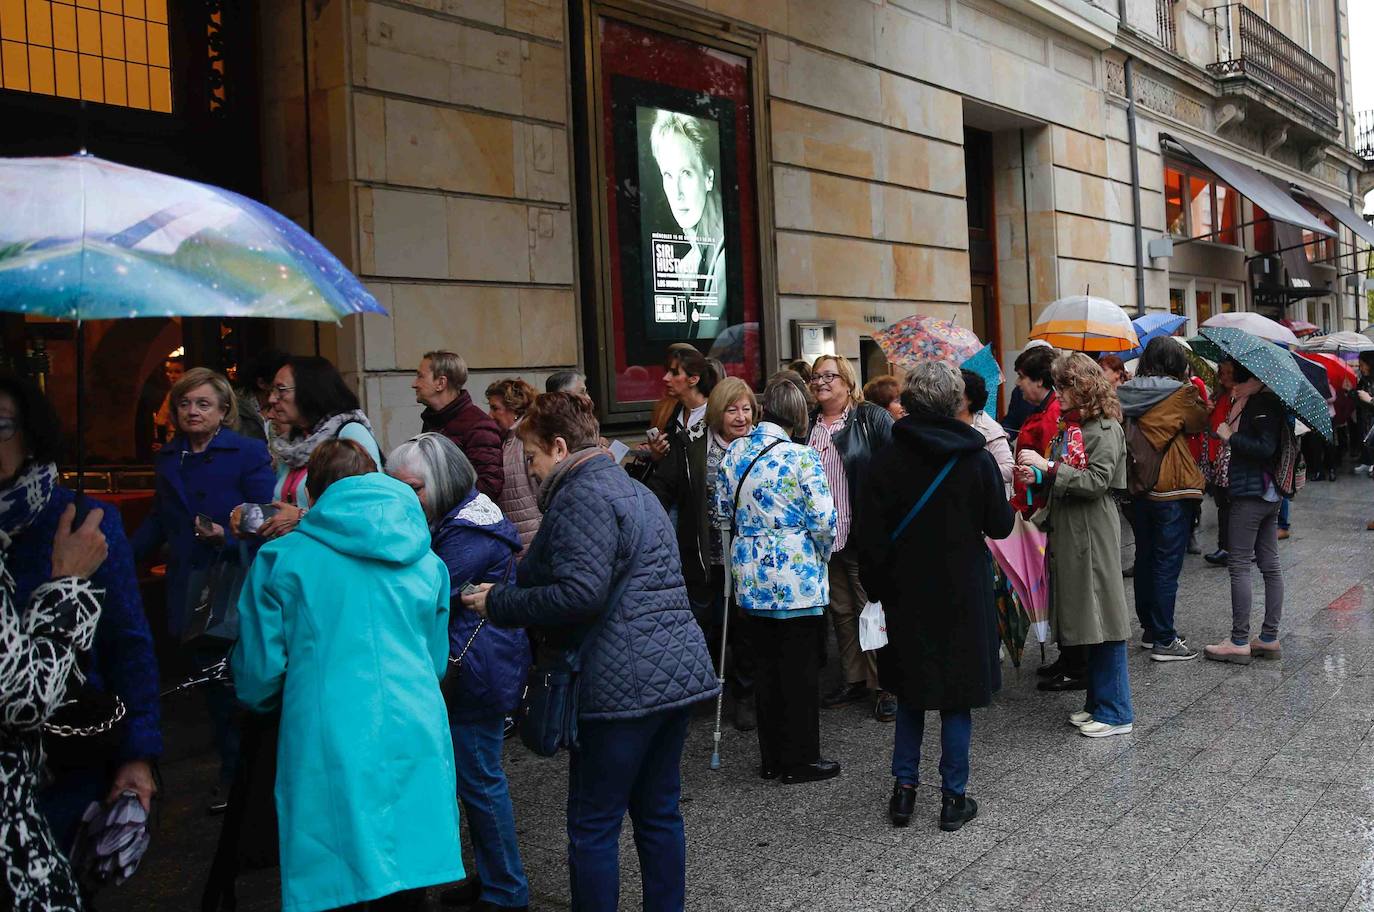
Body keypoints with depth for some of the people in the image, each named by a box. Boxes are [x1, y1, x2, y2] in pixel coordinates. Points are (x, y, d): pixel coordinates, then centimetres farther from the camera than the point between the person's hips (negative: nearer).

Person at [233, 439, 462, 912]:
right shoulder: (425, 561, 10)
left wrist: (263, 702, 24)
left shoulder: (281, 558, -1)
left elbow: (258, 669, 2)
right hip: (415, 743, 3)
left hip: (328, 748, -3)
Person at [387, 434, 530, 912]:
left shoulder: (469, 533, -21)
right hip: (468, 670, 10)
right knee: (477, 777, 18)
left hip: (478, 672, -10)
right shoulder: (453, 518, 11)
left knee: (479, 780, 2)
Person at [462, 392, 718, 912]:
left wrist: (498, 604, -10)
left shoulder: (583, 496, -12)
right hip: (679, 670, 10)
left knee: (592, 826, 2)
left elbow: (579, 593, -22)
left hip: (623, 683, -10)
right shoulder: (633, 489, 19)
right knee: (659, 813, 17)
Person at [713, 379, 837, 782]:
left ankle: (771, 757, 23)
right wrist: (821, 553, 5)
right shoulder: (801, 458, -14)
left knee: (765, 665, 14)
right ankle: (800, 759, 14)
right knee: (800, 668, 5)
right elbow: (824, 520, -15)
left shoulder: (734, 453, 2)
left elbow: (721, 512, 12)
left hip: (750, 577, 5)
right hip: (795, 578, -5)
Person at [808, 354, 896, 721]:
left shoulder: (873, 419, -5)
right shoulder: (807, 424, 10)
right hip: (823, 537, 6)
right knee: (841, 611, 15)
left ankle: (885, 686, 11)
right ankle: (854, 680, 27)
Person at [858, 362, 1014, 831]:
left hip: (907, 593, 1)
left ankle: (904, 788, 18)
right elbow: (1000, 526, -2)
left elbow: (872, 539, -6)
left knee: (911, 691, 16)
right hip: (963, 593, -1)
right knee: (957, 695, 9)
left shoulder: (886, 461, -7)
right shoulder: (977, 458, -10)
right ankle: (953, 797, 15)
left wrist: (876, 589, 4)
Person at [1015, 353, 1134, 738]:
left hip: (1093, 535, -8)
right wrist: (1037, 477, 2)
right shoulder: (1070, 426, 14)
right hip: (1068, 533, 8)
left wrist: (1048, 466, -19)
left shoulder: (1105, 429, -11)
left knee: (1102, 619, -3)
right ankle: (1098, 702, 23)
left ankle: (1116, 712, 6)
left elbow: (1097, 482, -19)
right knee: (1086, 619, 13)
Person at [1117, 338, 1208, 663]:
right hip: (1171, 491, -6)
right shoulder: (1179, 393, -12)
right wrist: (1197, 397, 16)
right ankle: (1164, 640, 3)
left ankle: (1148, 629, 26)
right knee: (1167, 563, -1)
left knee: (1145, 558, 16)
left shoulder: (1128, 393, 2)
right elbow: (1199, 424, 1)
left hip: (1138, 489, 6)